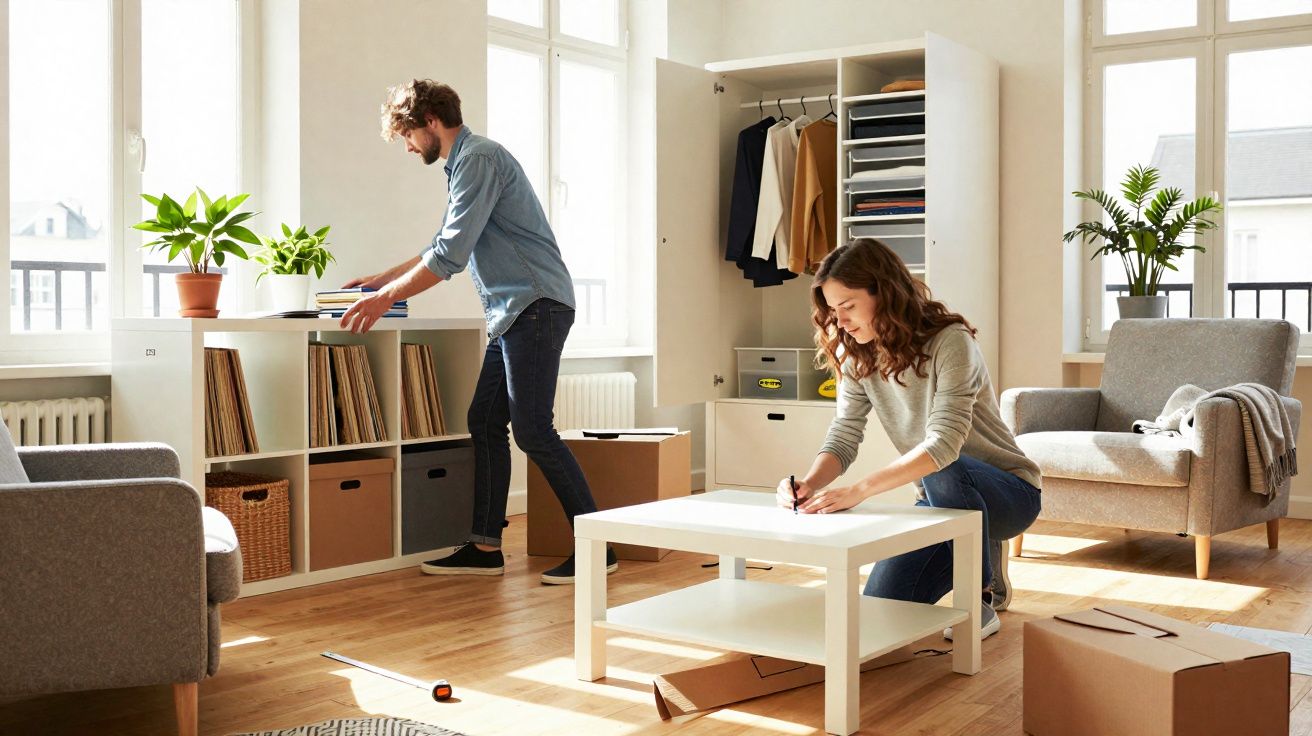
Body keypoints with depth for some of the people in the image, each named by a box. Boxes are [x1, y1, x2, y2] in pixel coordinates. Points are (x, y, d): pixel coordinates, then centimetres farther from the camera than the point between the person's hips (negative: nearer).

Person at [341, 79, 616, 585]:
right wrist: (384, 278, 32)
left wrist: (388, 296, -12)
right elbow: (446, 245, 33)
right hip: (513, 314, 10)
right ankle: (485, 547, 12)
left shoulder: (479, 158, -11)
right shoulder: (463, 163, 22)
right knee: (485, 423, 8)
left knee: (532, 429, -11)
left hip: (535, 304, -10)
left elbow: (451, 254, -19)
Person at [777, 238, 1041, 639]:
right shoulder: (858, 358, -3)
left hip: (1008, 493, -6)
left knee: (943, 472, -39)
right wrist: (810, 484, -32)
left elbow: (944, 444, -35)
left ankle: (981, 599, -14)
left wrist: (858, 491, -44)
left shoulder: (950, 341, -24)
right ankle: (983, 565, 19)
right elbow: (842, 438, -10)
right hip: (939, 500, 6)